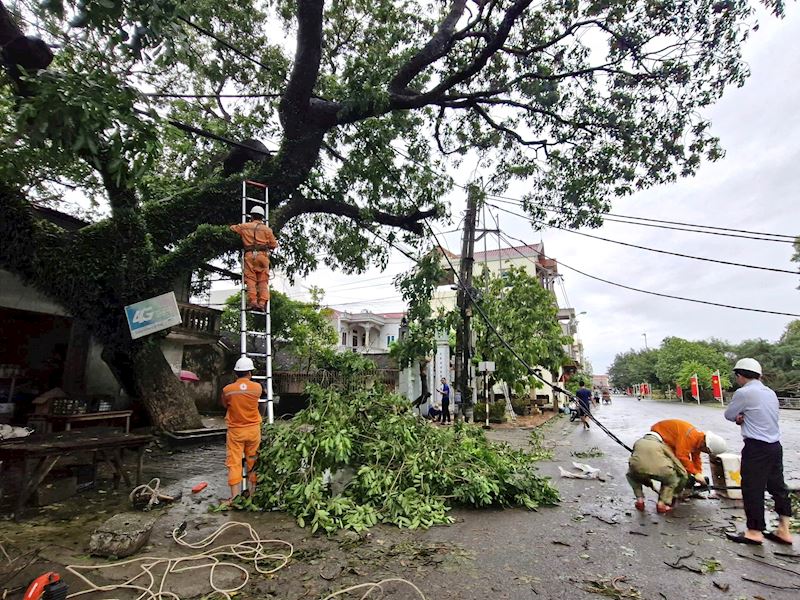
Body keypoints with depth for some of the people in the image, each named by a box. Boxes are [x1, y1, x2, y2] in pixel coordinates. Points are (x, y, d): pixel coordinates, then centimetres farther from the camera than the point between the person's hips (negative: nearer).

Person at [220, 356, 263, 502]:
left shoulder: (227, 389, -11)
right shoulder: (257, 387, -10)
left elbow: (224, 404, 9)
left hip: (235, 431, -1)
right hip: (253, 430, 2)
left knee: (234, 463, 4)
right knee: (252, 461, 15)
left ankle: (234, 497, 2)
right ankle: (252, 492, 27)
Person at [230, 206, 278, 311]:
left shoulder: (244, 226, 14)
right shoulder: (267, 229, 12)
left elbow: (232, 228, 30)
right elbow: (274, 245, 12)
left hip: (249, 255, 0)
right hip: (263, 255, 0)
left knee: (250, 279, -1)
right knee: (263, 281, 1)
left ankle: (253, 301, -12)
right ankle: (262, 303, -8)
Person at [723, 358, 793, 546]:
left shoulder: (743, 393, -15)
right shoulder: (770, 392, 10)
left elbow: (729, 415, -5)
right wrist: (745, 418, 1)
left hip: (756, 448, -8)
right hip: (775, 446, 8)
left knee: (752, 489, 2)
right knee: (777, 486, 16)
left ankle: (754, 532, 11)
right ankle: (783, 530, 24)